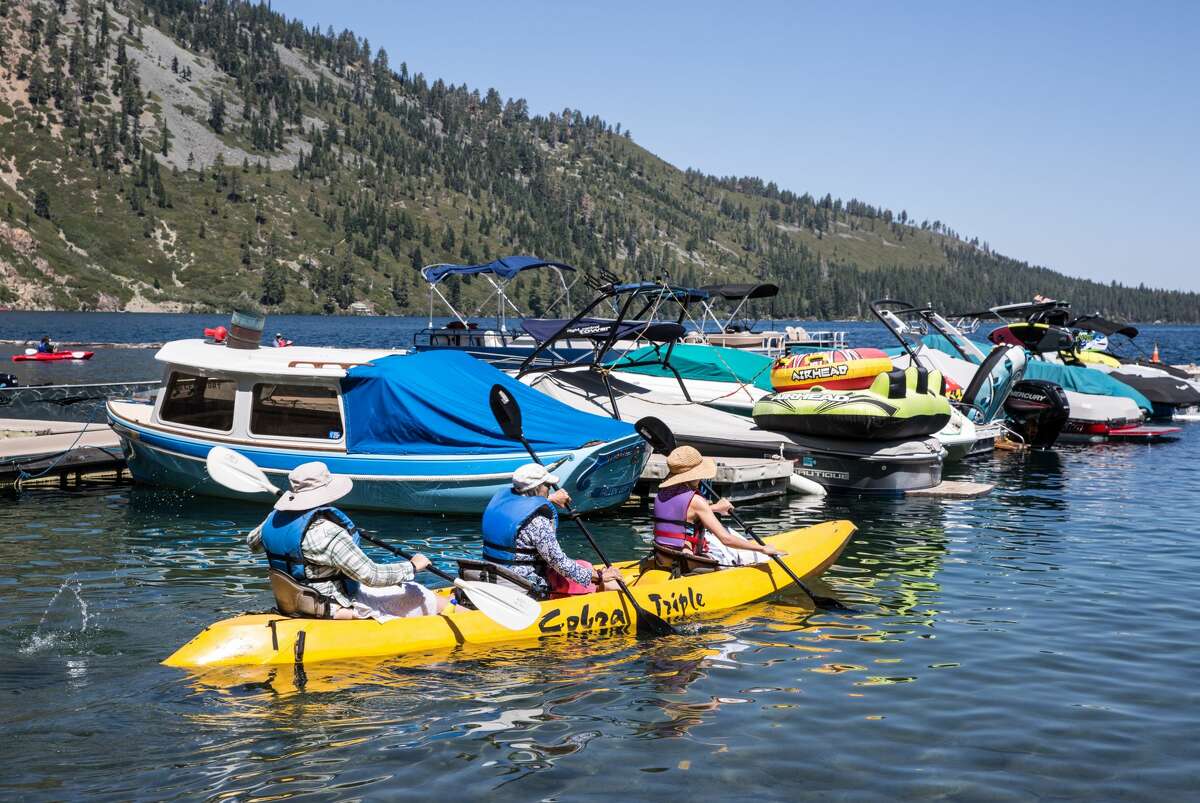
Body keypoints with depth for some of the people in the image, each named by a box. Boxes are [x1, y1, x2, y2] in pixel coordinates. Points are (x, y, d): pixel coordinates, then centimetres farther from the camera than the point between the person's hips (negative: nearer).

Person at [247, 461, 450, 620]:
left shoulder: (275, 519, -5)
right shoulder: (328, 534, -30)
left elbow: (253, 543, 19)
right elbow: (371, 575, -28)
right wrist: (412, 566, -13)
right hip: (339, 609, -9)